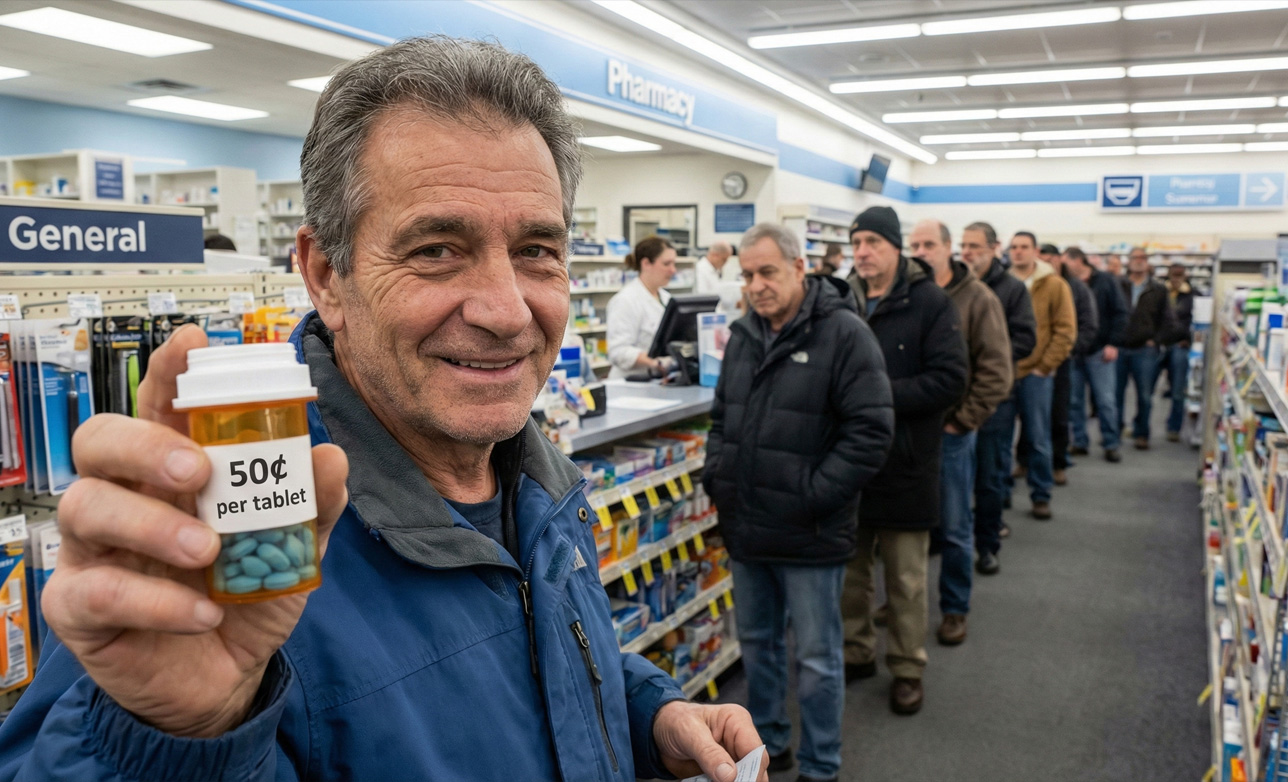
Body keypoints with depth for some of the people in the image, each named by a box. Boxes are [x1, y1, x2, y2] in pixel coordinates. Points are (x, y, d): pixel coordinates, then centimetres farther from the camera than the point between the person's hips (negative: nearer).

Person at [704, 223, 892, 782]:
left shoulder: (844, 332, -13)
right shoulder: (744, 336, 9)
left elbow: (871, 430, -18)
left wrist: (811, 495, -19)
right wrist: (716, 476, 5)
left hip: (810, 535, -6)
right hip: (746, 527, 7)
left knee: (816, 656, 8)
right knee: (756, 640, 20)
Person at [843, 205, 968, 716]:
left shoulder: (929, 303, -8)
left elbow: (949, 380, -16)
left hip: (905, 462, -4)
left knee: (905, 577, 9)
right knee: (850, 567, 16)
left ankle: (907, 669, 25)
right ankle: (857, 653, 33)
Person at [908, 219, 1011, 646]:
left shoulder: (977, 299, -6)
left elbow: (996, 370, -9)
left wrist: (963, 420, -11)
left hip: (949, 432, -3)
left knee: (953, 528, 8)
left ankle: (954, 609, 23)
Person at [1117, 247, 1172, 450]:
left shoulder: (1158, 290, 9)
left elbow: (1166, 320, 11)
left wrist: (1155, 340, 0)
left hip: (1145, 350, 1)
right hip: (1118, 349, 0)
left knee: (1145, 396, 2)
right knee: (1115, 393, 4)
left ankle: (1141, 433, 14)